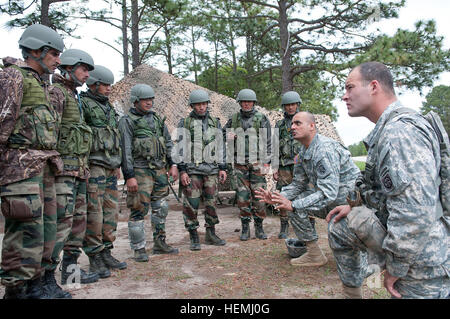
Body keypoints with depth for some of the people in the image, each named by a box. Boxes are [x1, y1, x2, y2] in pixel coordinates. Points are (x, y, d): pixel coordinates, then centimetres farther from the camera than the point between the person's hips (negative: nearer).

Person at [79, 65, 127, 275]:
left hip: (110, 168, 8)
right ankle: (94, 258, 5)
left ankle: (106, 253, 19)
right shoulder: (83, 104, -4)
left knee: (111, 211, 9)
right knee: (94, 213, -5)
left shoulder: (108, 107, 21)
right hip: (93, 166, -8)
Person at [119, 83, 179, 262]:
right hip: (140, 172, -6)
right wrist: (129, 176, -17)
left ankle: (160, 243, 25)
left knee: (161, 208, 12)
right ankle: (139, 249, 9)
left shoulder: (157, 119, 14)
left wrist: (172, 164, 9)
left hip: (160, 170, 7)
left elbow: (168, 142, 18)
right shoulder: (127, 121, -5)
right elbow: (125, 150, -12)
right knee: (139, 210, -3)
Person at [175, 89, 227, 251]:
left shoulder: (215, 122, 12)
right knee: (191, 204, -2)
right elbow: (181, 148, -2)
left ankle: (211, 234, 21)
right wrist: (182, 170, -10)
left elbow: (221, 146, 13)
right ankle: (194, 237, 9)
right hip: (192, 170, -3)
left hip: (212, 170, 3)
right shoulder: (185, 123, 2)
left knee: (211, 202, 8)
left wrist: (222, 168, 7)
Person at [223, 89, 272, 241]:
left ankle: (259, 227, 13)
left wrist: (266, 163, -7)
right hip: (240, 164, 2)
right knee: (243, 196, 3)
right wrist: (228, 136, -2)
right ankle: (245, 228, 13)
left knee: (259, 195, 0)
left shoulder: (262, 119, 2)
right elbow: (224, 133, 23)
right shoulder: (234, 119, 10)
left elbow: (268, 142, 0)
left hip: (257, 163, -2)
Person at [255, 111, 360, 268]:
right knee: (294, 202, 4)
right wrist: (277, 198, -7)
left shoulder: (325, 149, -26)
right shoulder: (303, 153, 5)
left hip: (349, 200, -9)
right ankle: (314, 253, 8)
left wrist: (293, 205, -32)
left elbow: (328, 193, -32)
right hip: (331, 198, 9)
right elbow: (298, 184, 10)